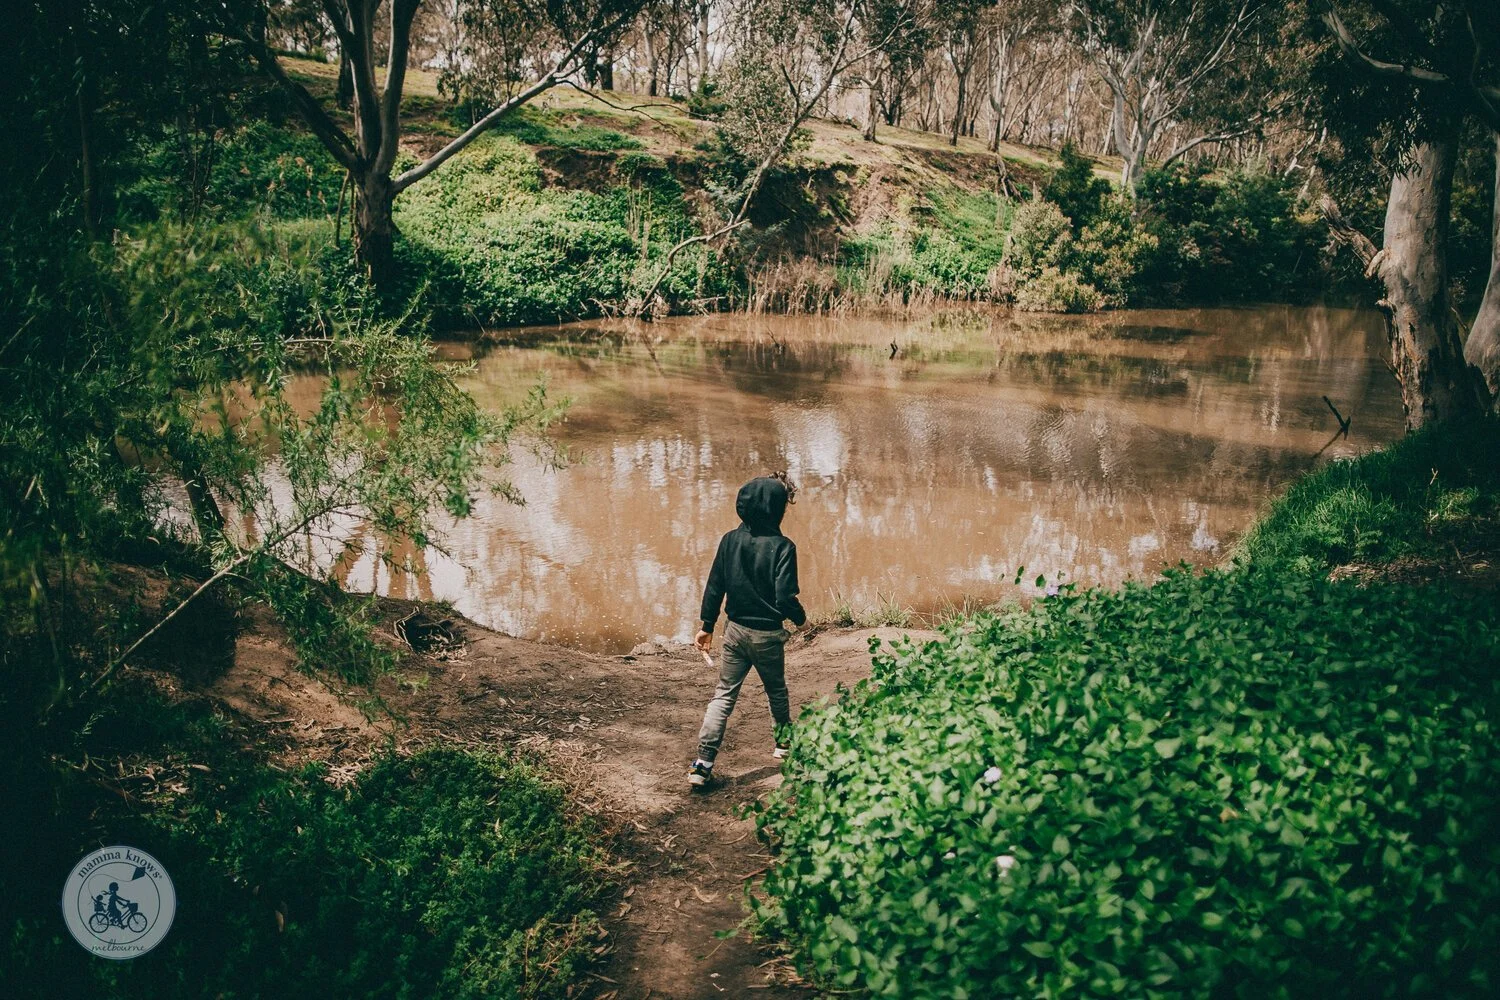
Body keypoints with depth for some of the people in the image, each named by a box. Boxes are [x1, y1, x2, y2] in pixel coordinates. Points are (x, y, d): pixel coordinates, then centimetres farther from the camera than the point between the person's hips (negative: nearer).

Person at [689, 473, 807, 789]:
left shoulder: (730, 540, -3)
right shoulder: (781, 546, -16)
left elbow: (714, 587, 1)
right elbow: (785, 597, -19)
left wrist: (707, 625, 12)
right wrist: (800, 617, 2)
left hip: (735, 630, 3)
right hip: (767, 634, -3)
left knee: (723, 695, 5)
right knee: (776, 690, 21)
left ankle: (702, 764, -4)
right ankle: (784, 742, 42)